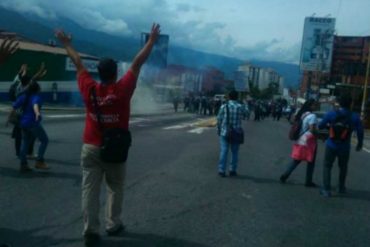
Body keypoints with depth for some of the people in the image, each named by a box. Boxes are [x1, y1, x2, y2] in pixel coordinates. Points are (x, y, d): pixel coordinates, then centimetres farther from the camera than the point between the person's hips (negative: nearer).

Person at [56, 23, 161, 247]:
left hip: (91, 147, 2)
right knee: (116, 188, 15)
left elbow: (78, 64, 8)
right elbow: (138, 63, -7)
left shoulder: (89, 89, -6)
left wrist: (67, 44, 21)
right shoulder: (122, 89, -12)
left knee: (90, 190, 3)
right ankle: (113, 225, 22)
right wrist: (152, 40, 0)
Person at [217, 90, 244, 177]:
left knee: (224, 151, 3)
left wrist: (219, 129, 10)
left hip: (225, 132, 0)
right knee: (234, 152, 12)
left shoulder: (224, 106, -6)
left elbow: (219, 119, -3)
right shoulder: (240, 107, -5)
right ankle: (232, 170, 16)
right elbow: (242, 117, 3)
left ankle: (222, 170, 5)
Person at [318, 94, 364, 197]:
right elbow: (360, 132, -7)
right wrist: (360, 144, 9)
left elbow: (320, 126, -3)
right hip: (345, 147, 1)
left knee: (327, 166, 11)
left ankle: (326, 189, 3)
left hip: (331, 146, -1)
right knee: (343, 167, 22)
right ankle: (341, 188, 35)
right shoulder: (355, 117, -7)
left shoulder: (331, 114, -9)